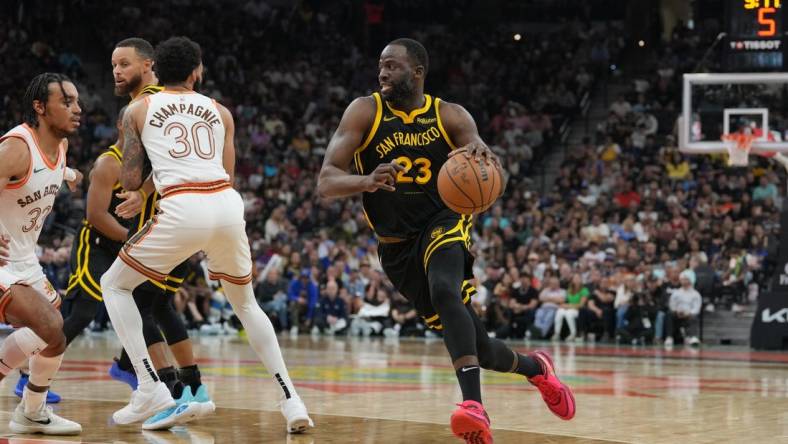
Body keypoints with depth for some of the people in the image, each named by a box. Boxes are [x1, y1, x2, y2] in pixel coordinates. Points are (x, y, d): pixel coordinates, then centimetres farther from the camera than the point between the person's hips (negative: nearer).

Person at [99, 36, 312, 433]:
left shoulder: (138, 110, 15)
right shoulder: (220, 112, 22)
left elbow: (130, 181, 11)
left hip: (182, 209, -3)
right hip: (226, 204, 3)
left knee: (114, 285, 18)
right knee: (245, 302, 25)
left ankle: (150, 389, 3)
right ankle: (290, 401, 12)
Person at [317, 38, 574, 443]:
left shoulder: (449, 116, -6)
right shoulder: (365, 112, -8)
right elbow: (325, 183, -18)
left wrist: (481, 155, -46)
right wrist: (367, 181, -40)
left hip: (443, 223, -1)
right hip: (397, 244, 2)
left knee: (445, 290, -36)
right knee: (475, 346, 4)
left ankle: (473, 404, -47)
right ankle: (534, 368, 35)